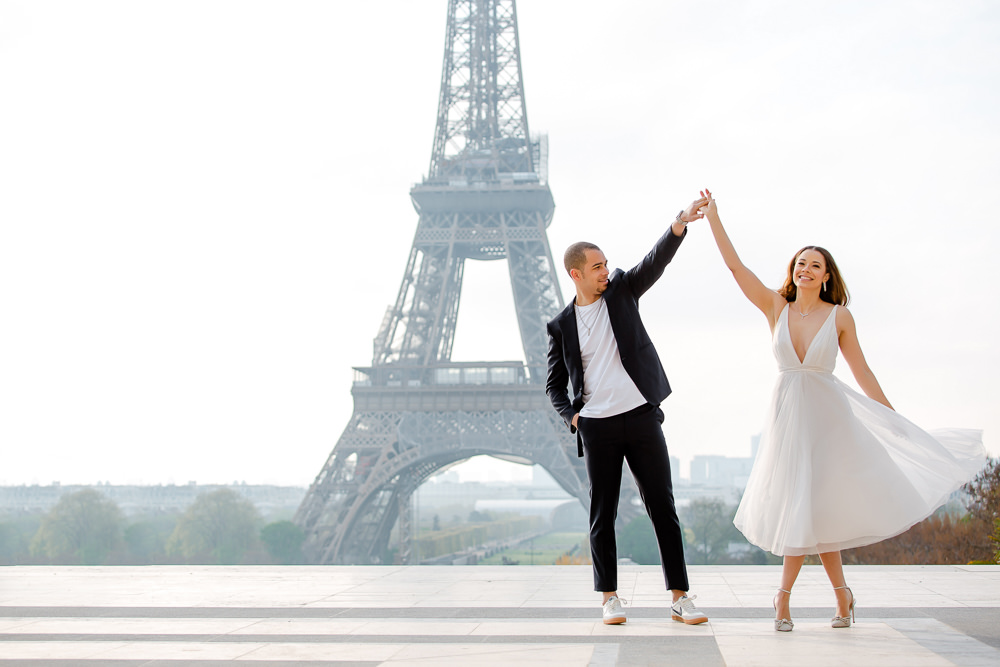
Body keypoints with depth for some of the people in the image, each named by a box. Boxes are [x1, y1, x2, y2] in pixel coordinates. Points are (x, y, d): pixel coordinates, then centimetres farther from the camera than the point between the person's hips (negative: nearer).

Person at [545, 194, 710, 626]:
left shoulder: (621, 291, 8)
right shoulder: (561, 326, 7)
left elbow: (654, 262, -9)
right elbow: (554, 385, 14)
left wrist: (679, 225, -25)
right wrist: (571, 417, -3)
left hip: (642, 417, 0)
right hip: (596, 428, 0)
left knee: (663, 508, 0)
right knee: (602, 514, 5)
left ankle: (680, 598, 4)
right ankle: (610, 597, 16)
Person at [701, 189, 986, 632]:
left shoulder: (839, 316, -2)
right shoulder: (775, 307, 2)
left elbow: (861, 372, 2)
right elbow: (734, 265, -1)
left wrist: (895, 422, 3)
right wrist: (713, 217, -4)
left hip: (828, 414, -2)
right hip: (788, 413, 2)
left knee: (813, 505, -4)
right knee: (803, 505, 1)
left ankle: (784, 596, 13)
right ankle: (842, 596, 16)